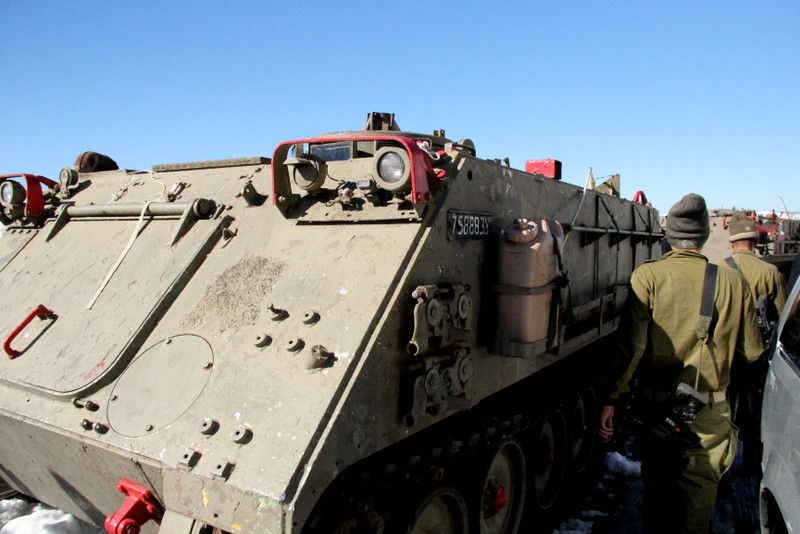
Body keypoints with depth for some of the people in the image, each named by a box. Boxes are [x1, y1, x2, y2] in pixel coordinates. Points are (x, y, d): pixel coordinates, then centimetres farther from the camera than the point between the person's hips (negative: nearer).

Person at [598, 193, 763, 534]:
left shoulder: (647, 276, -11)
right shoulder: (733, 282, -4)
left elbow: (631, 343, -16)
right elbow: (752, 352, 3)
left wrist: (612, 398, -10)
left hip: (657, 404, -1)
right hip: (709, 411, 1)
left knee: (657, 488, 18)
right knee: (699, 496, 15)